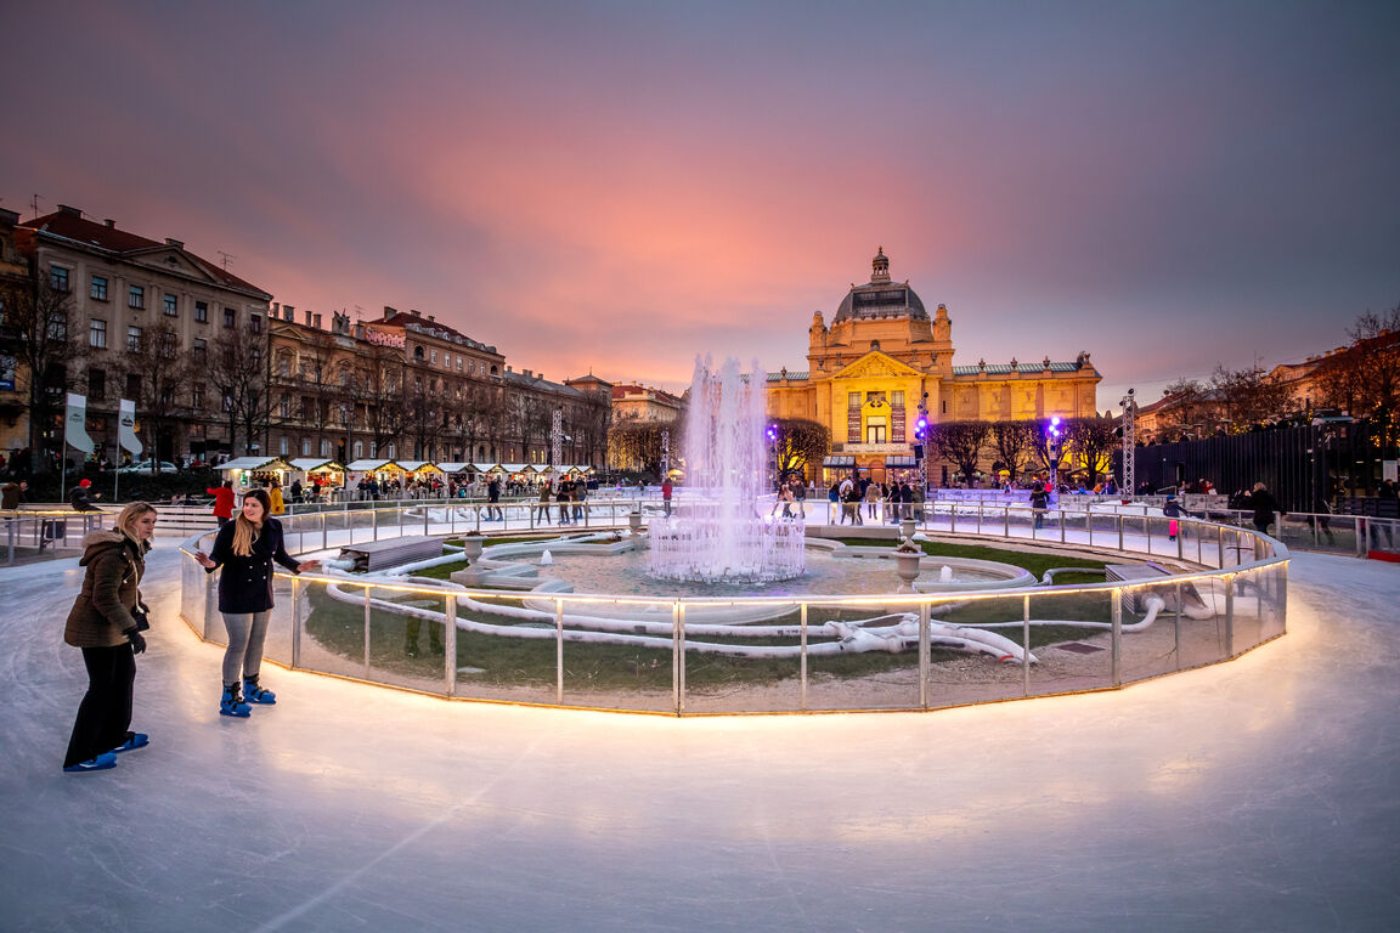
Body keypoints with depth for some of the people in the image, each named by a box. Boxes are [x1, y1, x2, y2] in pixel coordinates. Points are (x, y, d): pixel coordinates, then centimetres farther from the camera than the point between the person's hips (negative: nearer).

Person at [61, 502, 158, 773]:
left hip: (114, 626, 11)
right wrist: (131, 629, -31)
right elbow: (104, 598, -31)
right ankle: (79, 757, 9)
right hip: (96, 628, -10)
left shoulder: (131, 547, 3)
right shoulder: (114, 554, -27)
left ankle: (114, 737, 35)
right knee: (102, 687, -3)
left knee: (125, 675, 19)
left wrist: (136, 610, 21)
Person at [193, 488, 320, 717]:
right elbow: (217, 556, -14)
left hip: (262, 593, 5)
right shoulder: (231, 528, -19)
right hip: (236, 595, -5)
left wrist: (297, 565, -6)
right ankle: (229, 698, 16)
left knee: (257, 641, 18)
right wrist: (210, 563, -36)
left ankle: (251, 687, 37)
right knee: (238, 645, 0)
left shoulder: (274, 527, -6)